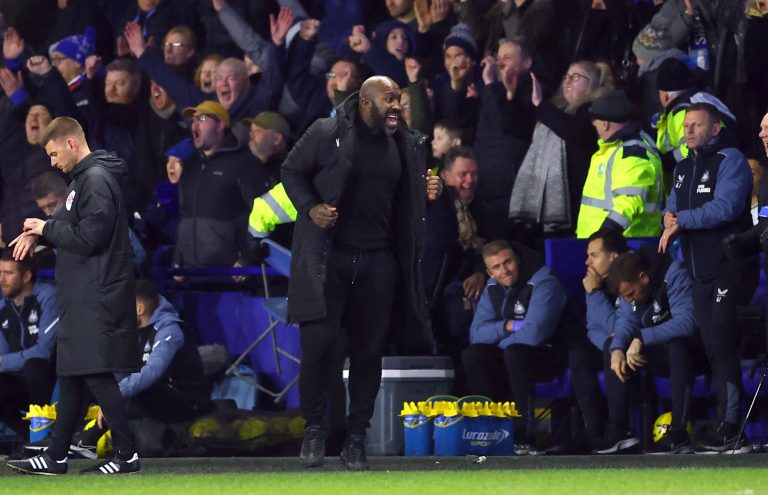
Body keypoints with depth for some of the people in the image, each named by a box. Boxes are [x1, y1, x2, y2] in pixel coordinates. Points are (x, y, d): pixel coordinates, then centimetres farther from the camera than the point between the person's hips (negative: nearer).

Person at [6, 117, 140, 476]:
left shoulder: (96, 180, -16)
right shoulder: (83, 178, 16)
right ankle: (55, 457, 17)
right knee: (71, 376, 12)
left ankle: (126, 455, -3)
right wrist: (39, 234, 3)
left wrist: (46, 228, -8)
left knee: (97, 375, -8)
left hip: (96, 296, -10)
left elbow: (89, 237, -21)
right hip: (82, 297, 10)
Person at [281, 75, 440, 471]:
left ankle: (356, 436, 14)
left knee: (369, 348, 5)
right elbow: (292, 171, 2)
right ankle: (314, 428, 6)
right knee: (319, 341, -10)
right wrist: (309, 208, -13)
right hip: (328, 256, -4)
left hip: (378, 260, 4)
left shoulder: (405, 145, 9)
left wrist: (427, 192, 2)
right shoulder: (327, 133, -6)